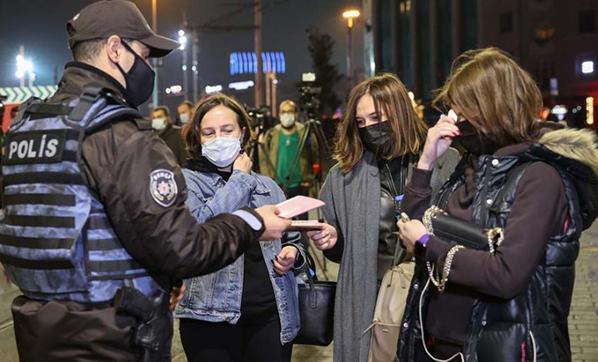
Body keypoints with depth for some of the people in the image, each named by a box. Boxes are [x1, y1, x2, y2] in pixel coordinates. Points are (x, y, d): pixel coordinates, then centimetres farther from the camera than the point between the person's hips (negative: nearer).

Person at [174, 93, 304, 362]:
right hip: (212, 317, -3)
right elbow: (200, 227, -17)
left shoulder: (267, 186, 12)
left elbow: (293, 239, 20)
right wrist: (240, 179, -7)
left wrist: (292, 254, -3)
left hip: (272, 314, 4)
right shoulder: (186, 181, 1)